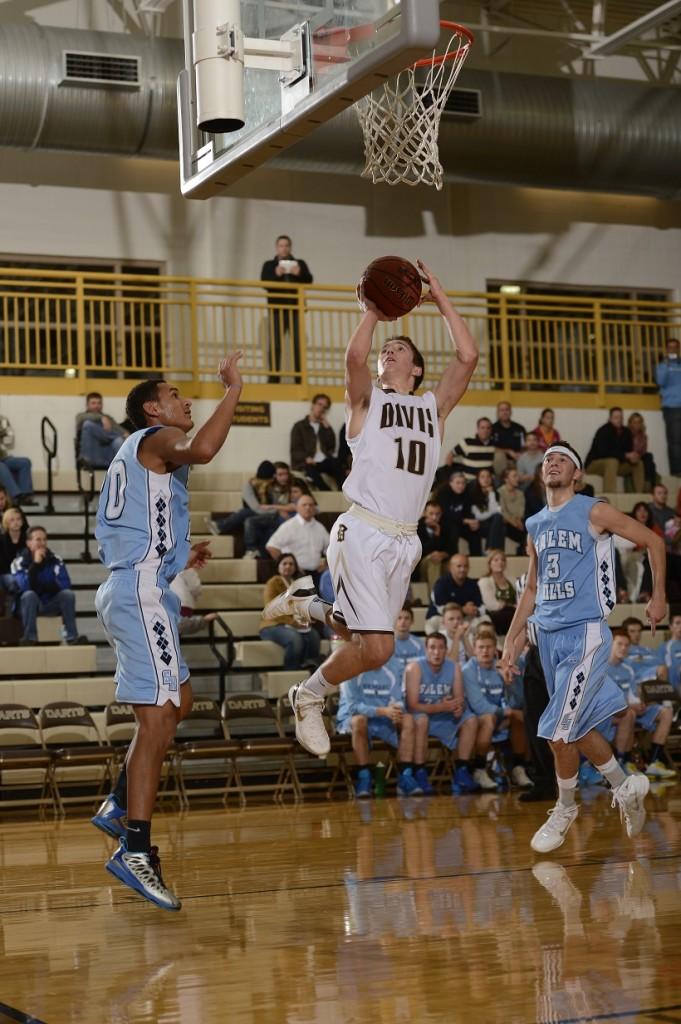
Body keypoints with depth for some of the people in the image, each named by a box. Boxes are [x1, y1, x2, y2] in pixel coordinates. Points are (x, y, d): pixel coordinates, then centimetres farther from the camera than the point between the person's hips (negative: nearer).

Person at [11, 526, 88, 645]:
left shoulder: (55, 560, -4)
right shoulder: (20, 562, -10)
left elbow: (66, 585, -13)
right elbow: (25, 587, -26)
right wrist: (35, 564, -30)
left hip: (51, 604, 2)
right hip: (29, 604, -2)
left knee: (68, 594, -24)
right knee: (29, 595, -34)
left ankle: (72, 636, -22)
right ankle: (30, 637, -32)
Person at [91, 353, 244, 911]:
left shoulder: (135, 452, 25)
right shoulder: (157, 438, -5)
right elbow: (200, 450, -30)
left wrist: (176, 560, 33)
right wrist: (233, 388, -22)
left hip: (129, 589, 11)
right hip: (142, 591, -11)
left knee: (179, 701, 20)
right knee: (157, 716, -15)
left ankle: (120, 806, 22)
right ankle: (135, 850, -20)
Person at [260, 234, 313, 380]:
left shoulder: (300, 264, 14)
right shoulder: (269, 265, 12)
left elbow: (309, 281, 1)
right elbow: (264, 283, -4)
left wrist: (300, 274, -19)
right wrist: (276, 275, -22)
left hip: (295, 309, 1)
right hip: (277, 309, -1)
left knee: (298, 345, -2)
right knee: (275, 345, -5)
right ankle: (274, 378, -3)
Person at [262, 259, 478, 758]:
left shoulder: (435, 406, 17)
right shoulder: (367, 399, 7)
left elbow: (468, 355, 4)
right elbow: (355, 356, -16)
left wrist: (441, 299, 6)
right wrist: (373, 311, -4)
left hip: (405, 540, 6)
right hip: (362, 532, -5)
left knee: (364, 635, 13)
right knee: (377, 647, -15)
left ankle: (309, 602, 39)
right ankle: (310, 696, 9)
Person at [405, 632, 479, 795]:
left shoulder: (454, 668, -3)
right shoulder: (415, 668, -18)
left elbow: (460, 699, -3)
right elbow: (413, 705, -22)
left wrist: (459, 707, -29)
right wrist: (441, 707, -35)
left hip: (444, 719, 5)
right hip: (421, 717, -5)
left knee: (471, 719, -14)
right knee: (421, 719, -37)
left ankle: (461, 772, -10)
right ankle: (420, 773, -32)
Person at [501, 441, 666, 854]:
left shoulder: (594, 512, -7)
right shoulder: (536, 525, 13)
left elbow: (653, 541, -2)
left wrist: (659, 598, -2)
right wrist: (513, 638, 14)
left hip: (585, 633, -7)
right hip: (548, 634, 7)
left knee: (559, 732, -10)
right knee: (579, 727, 13)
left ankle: (566, 809, 10)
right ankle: (627, 787, 32)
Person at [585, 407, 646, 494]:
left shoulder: (626, 432, 0)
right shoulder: (603, 431, -20)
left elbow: (629, 450, 5)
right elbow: (603, 452, -31)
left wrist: (633, 457, -21)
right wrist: (625, 456, -30)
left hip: (616, 463, 8)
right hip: (594, 464, -8)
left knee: (638, 463, -2)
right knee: (612, 461, -37)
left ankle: (639, 494, -4)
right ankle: (609, 495, -46)